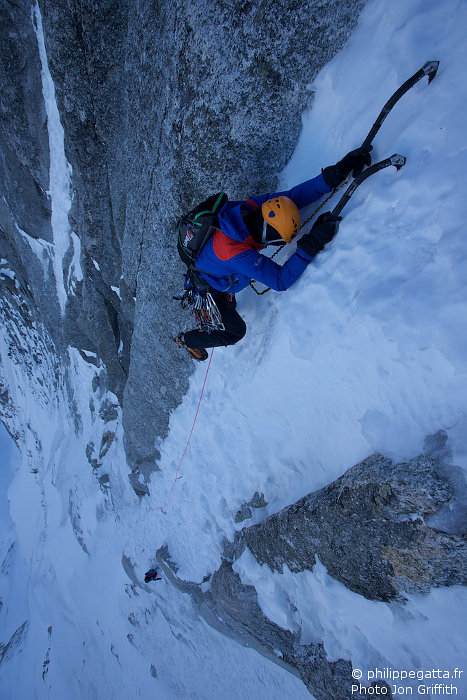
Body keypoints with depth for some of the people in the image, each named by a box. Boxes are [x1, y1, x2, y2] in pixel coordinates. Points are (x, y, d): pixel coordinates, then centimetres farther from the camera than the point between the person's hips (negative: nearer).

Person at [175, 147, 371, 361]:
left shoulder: (251, 207, -25)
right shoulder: (237, 254, -46)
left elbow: (295, 195, -20)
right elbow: (281, 280, -43)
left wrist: (337, 173, -30)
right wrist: (312, 244, -50)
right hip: (207, 292, -7)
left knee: (229, 306, 33)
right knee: (235, 331, 8)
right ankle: (187, 340, 28)